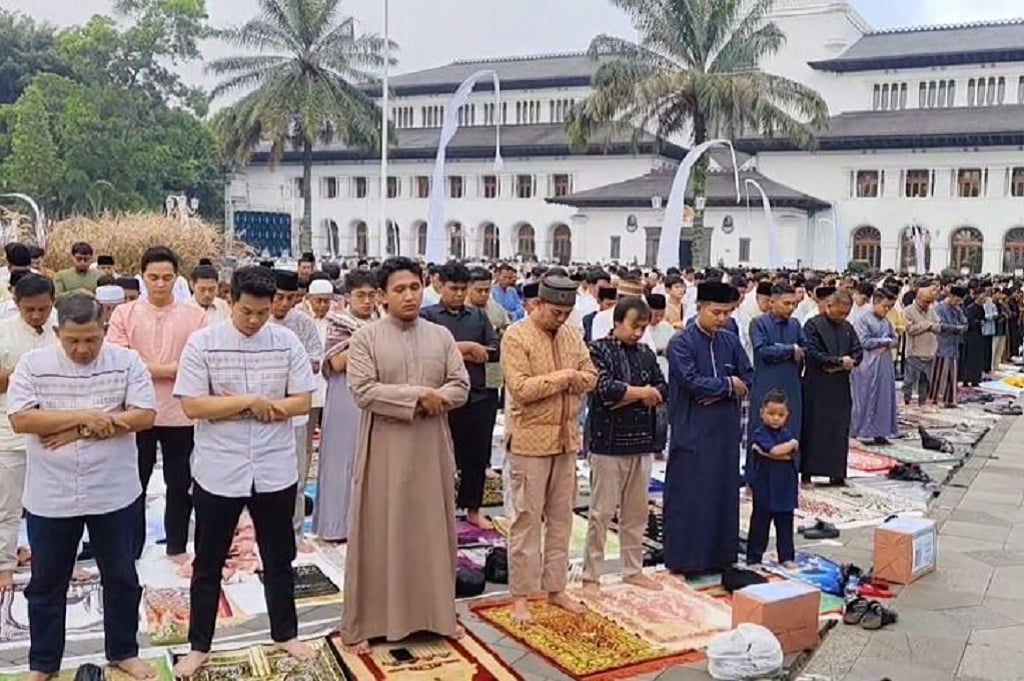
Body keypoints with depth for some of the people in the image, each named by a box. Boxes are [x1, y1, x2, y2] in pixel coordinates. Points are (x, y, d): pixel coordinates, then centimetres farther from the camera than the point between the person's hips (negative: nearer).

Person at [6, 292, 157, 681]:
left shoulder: (126, 362, -6)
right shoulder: (33, 364, -5)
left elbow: (145, 416, -12)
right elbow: (20, 420, -14)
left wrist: (79, 432, -17)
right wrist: (83, 416, -22)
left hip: (115, 494, 0)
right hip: (50, 497, 0)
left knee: (121, 577, 13)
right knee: (46, 583, 14)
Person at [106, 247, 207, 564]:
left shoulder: (194, 315, 0)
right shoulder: (124, 313, 0)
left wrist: (144, 366, -13)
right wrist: (169, 368, -14)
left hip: (180, 414, 0)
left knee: (180, 484, 12)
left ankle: (177, 545, 27)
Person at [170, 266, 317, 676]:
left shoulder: (288, 343, -2)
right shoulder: (202, 343, -8)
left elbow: (303, 401, -1)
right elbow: (192, 406, -12)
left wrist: (263, 407, -16)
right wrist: (250, 402, -17)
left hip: (275, 470, 2)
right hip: (218, 471, -2)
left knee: (279, 559, 16)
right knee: (208, 563, 12)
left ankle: (285, 634, 33)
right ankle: (199, 645, 27)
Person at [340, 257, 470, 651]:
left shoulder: (442, 336, 7)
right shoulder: (365, 338, -4)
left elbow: (461, 387, 3)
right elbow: (363, 391, -14)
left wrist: (434, 400, -17)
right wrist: (418, 395, -18)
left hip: (432, 448, 4)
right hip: (384, 450, -3)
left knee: (434, 529, 12)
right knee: (378, 533, 3)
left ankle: (438, 612, 26)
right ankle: (365, 622, 14)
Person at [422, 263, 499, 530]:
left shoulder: (479, 316, 13)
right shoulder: (427, 316, 0)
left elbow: (495, 351, 3)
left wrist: (462, 351, -8)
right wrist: (467, 347, -12)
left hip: (478, 397, 4)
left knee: (477, 456, 12)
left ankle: (472, 509, 27)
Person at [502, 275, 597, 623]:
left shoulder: (570, 334, 9)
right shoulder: (516, 336, -10)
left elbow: (591, 376, 10)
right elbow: (520, 389, -19)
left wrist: (576, 380, -11)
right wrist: (561, 377, -17)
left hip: (567, 438, 6)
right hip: (530, 440, -6)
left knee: (561, 516, 12)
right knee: (527, 518, 1)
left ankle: (555, 588, 24)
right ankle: (520, 595, 11)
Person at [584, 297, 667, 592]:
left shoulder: (646, 353, 11)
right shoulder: (599, 350, -6)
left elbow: (662, 391, 3)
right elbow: (605, 388, -21)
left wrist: (626, 397, -12)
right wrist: (642, 393, -8)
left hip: (642, 442, 6)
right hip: (608, 443, -6)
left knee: (636, 512, 14)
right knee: (602, 512, -1)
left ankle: (633, 570, 26)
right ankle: (591, 575, 9)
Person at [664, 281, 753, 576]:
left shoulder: (731, 342, 7)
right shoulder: (681, 343, -9)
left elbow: (748, 379, 5)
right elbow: (691, 381, -20)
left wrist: (719, 393, -12)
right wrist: (728, 384, -8)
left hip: (725, 430, 5)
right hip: (691, 431, -5)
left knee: (724, 492, 10)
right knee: (688, 495, 0)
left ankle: (719, 555, 22)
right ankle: (684, 559, 10)